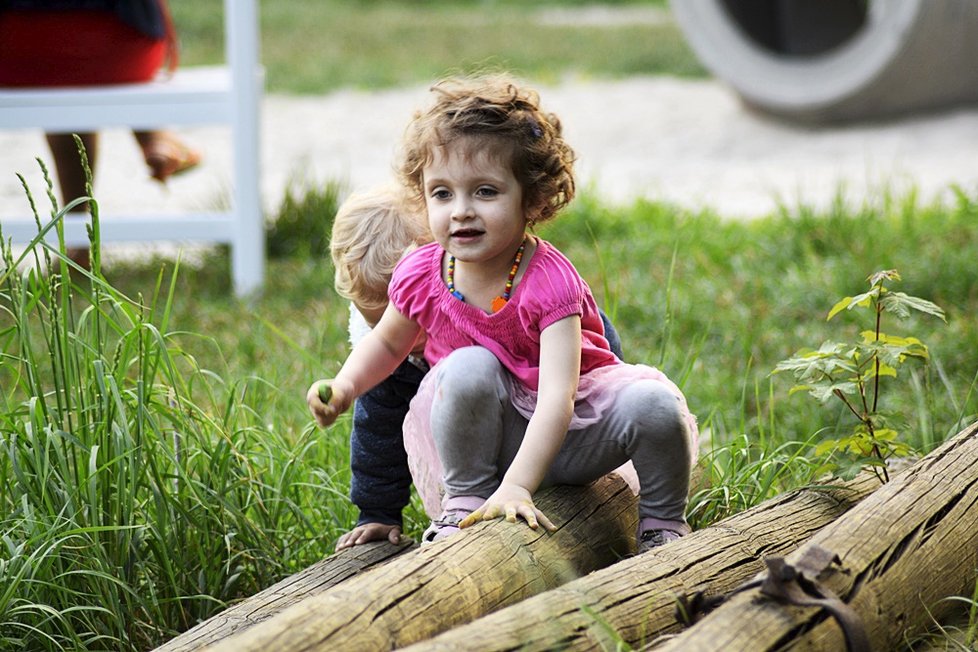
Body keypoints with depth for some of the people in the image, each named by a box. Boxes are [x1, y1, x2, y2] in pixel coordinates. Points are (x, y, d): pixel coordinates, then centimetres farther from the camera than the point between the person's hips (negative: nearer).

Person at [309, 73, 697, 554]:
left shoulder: (549, 281, -26)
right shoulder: (421, 276, -12)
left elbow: (556, 396, -36)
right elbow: (387, 342, 12)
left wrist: (517, 486, -47)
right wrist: (344, 386, -9)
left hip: (567, 430, -1)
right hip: (492, 431, 1)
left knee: (654, 405, -28)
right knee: (468, 368, -30)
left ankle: (663, 526, 0)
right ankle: (464, 505, -12)